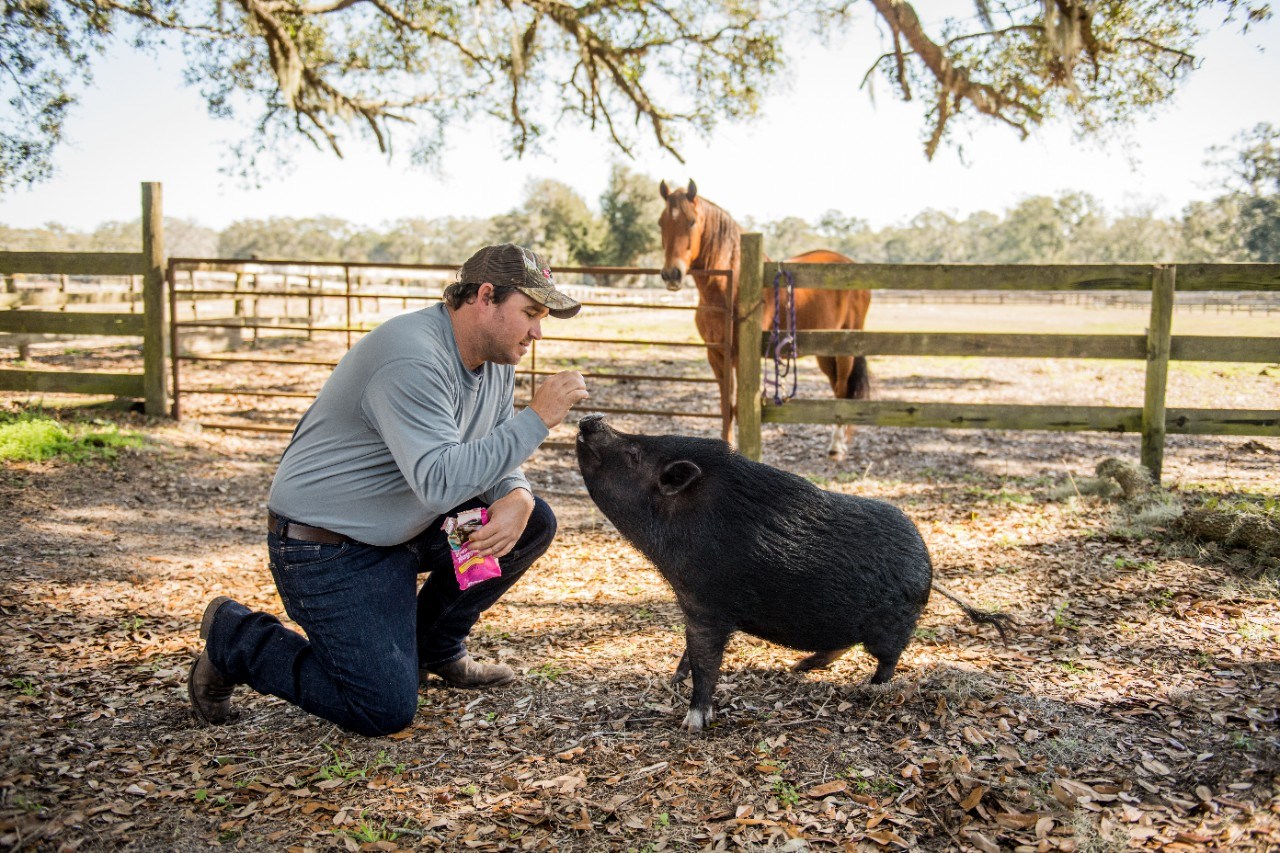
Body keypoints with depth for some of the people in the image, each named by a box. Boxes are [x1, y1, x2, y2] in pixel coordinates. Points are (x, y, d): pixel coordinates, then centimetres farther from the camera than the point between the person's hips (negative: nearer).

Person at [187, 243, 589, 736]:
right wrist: (536, 419, -33)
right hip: (326, 548, -9)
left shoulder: (496, 359, 2)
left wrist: (515, 498, -15)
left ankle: (436, 649, 17)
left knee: (533, 522, 1)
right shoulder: (411, 360, -28)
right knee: (386, 710, -13)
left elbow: (494, 457, 8)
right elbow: (440, 481, -37)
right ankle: (236, 639, 8)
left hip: (408, 525, 9)